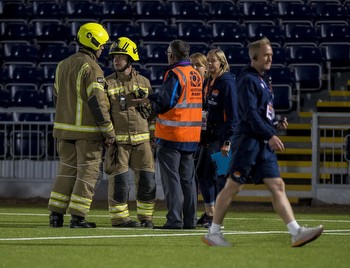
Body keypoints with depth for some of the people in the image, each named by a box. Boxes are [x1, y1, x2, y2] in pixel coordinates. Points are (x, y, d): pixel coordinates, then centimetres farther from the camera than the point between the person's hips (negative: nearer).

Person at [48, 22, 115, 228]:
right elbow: (97, 103, -17)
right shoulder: (91, 68, -13)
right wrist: (109, 131, -13)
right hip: (88, 130, -7)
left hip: (65, 128, 7)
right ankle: (78, 217, -4)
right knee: (88, 172, -1)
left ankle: (56, 214, 9)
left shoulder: (63, 65, 12)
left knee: (67, 170, 13)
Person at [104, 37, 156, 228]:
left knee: (147, 179, 0)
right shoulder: (108, 84, 2)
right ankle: (119, 217, 3)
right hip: (118, 140, -3)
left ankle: (146, 217, 11)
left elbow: (153, 112, 15)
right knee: (120, 180, -6)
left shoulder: (144, 83, 10)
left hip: (142, 140, 3)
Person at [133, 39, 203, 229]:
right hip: (192, 135, 8)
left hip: (171, 135, -7)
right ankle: (190, 219, 13)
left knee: (171, 178, -4)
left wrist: (152, 103, 3)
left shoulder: (175, 74, -14)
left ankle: (174, 219, -7)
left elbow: (165, 102, -18)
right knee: (187, 178, 12)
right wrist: (151, 98, 17)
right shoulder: (196, 76, 12)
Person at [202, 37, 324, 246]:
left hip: (264, 144, 9)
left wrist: (276, 123, 8)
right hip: (250, 141, -9)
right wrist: (270, 135, -24)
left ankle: (296, 233, -8)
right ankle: (213, 233, 5)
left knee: (277, 186, 0)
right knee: (233, 186, -3)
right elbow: (250, 113, -19)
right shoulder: (248, 80, -10)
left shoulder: (261, 81, 20)